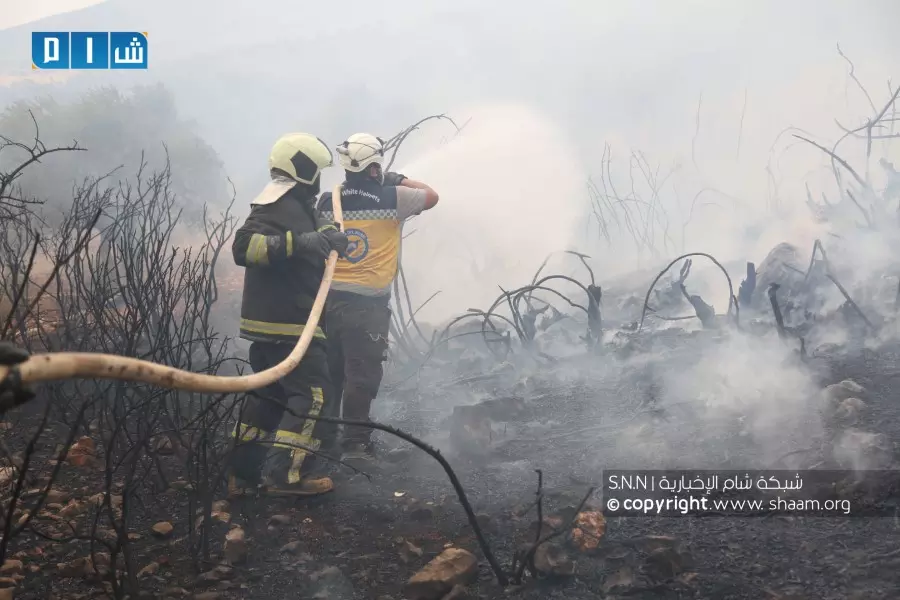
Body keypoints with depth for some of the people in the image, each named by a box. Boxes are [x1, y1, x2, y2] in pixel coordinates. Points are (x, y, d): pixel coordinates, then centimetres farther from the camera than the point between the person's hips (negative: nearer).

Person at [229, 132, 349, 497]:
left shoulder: (297, 206, 19)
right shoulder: (278, 205, -14)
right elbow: (244, 246, -26)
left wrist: (329, 237, 8)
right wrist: (297, 242, -34)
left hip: (273, 321, 11)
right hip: (284, 322, -11)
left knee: (270, 394, 13)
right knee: (314, 394, -9)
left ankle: (245, 472, 15)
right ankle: (286, 473, -11)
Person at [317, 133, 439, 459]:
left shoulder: (326, 202, 4)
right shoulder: (391, 199, -8)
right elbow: (431, 197, 9)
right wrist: (401, 181, 20)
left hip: (328, 296, 5)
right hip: (366, 301, -5)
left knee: (328, 370, 15)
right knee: (362, 373, 1)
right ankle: (355, 442, 3)